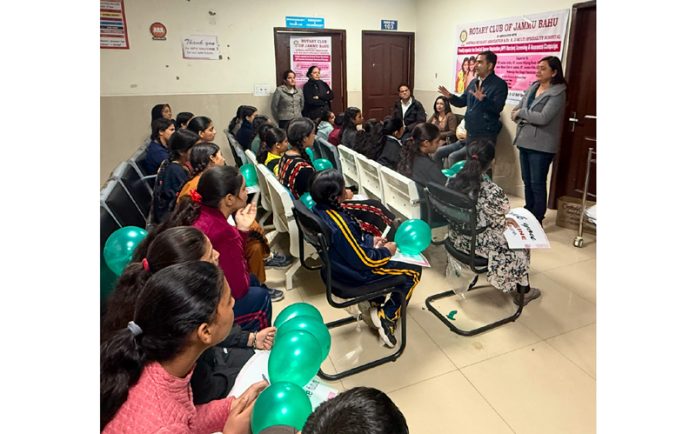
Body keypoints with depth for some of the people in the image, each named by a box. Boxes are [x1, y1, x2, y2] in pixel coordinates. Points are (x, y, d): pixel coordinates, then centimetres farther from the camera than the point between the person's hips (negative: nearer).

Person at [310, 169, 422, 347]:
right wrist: (387, 251, -10)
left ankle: (375, 304, 28)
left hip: (340, 263, 9)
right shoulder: (339, 226, -35)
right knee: (413, 271, 5)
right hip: (357, 274, -9)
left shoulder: (319, 209, -8)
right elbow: (365, 261, -26)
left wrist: (371, 239, 4)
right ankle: (387, 318, 9)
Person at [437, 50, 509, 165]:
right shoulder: (474, 82, 13)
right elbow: (462, 101, 16)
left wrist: (482, 99, -36)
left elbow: (497, 108, -22)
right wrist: (450, 96, -2)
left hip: (486, 135, -7)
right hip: (470, 132, 7)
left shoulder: (500, 84, -10)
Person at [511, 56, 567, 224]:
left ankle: (537, 220, 11)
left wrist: (521, 112, -9)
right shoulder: (533, 87, 12)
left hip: (541, 145, -7)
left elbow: (543, 118, -20)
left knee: (537, 184, -1)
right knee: (527, 181, 15)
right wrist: (524, 120, -11)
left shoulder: (558, 93, -9)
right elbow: (515, 111, 9)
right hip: (525, 141, 7)